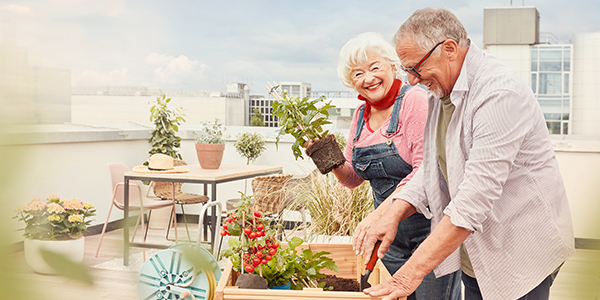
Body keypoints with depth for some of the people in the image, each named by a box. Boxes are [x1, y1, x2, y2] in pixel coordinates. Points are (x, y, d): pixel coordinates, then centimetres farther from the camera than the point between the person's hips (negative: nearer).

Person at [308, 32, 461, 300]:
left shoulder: (415, 100, -13)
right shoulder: (361, 114, 8)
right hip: (391, 236, 7)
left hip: (430, 229, -6)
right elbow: (353, 179, 14)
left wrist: (378, 214, -27)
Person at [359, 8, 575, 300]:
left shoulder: (500, 92, -25)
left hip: (521, 253, -8)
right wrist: (392, 216, -9)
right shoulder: (441, 92, 5)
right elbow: (430, 170, 9)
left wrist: (414, 269, -32)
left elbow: (477, 194, -31)